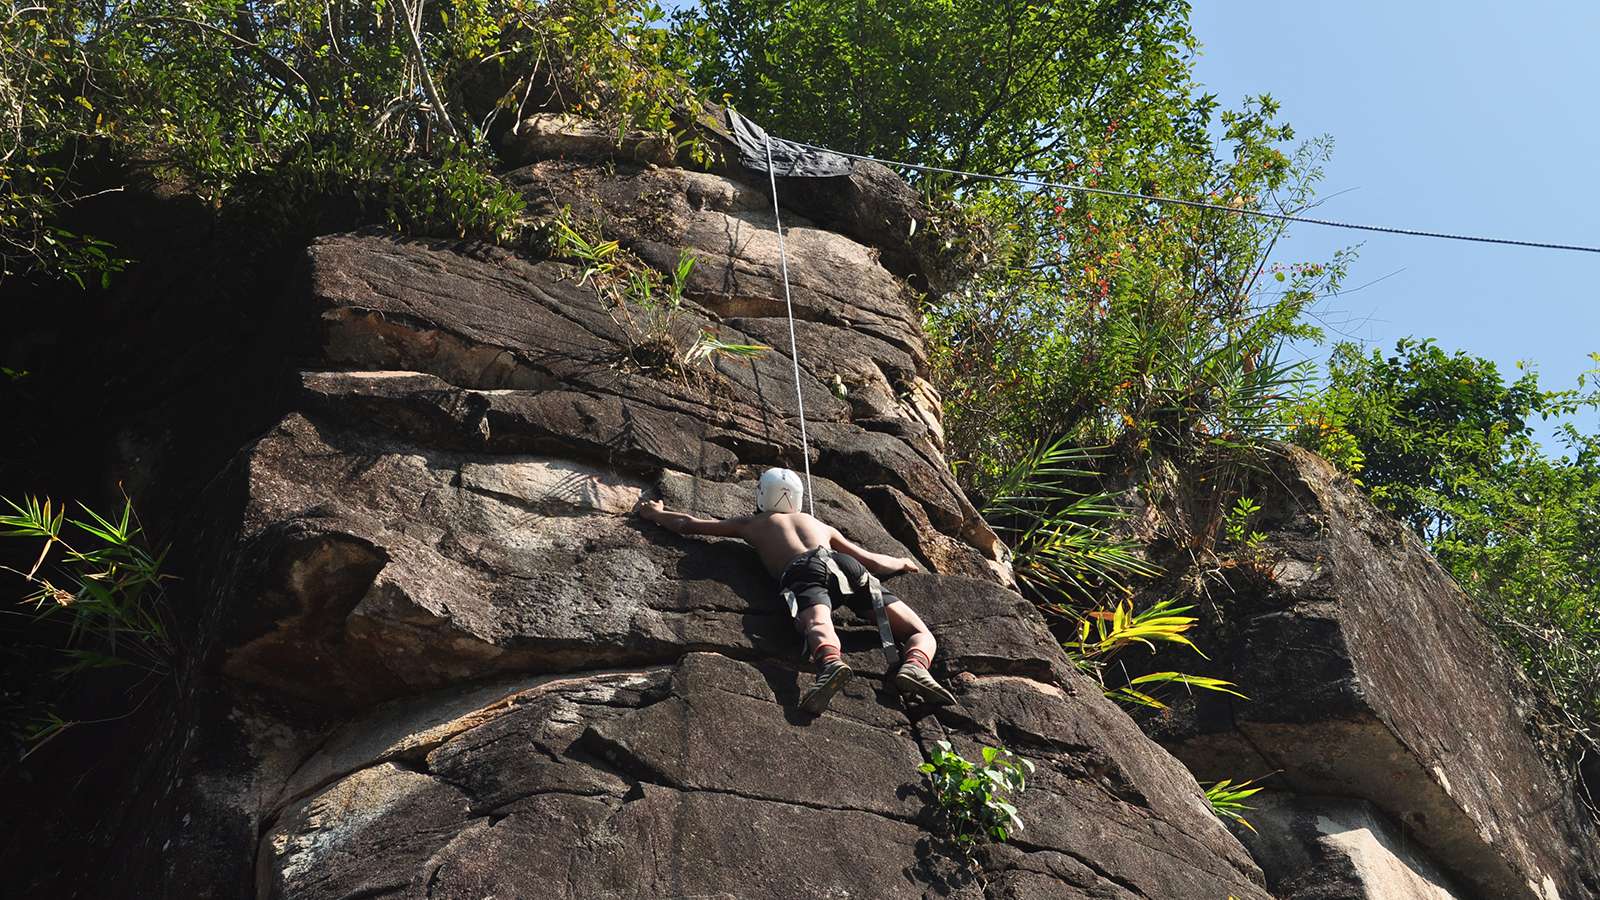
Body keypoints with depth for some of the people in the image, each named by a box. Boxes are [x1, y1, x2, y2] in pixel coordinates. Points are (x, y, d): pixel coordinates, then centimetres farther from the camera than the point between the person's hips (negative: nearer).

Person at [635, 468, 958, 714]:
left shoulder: (750, 525, 36)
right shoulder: (822, 526, 41)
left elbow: (689, 524, 38)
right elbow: (872, 560, 43)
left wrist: (657, 513, 58)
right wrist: (902, 563, 64)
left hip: (802, 571, -2)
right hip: (843, 565, 2)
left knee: (818, 626, -33)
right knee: (922, 634, 2)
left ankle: (831, 664, -69)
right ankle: (914, 666, -33)